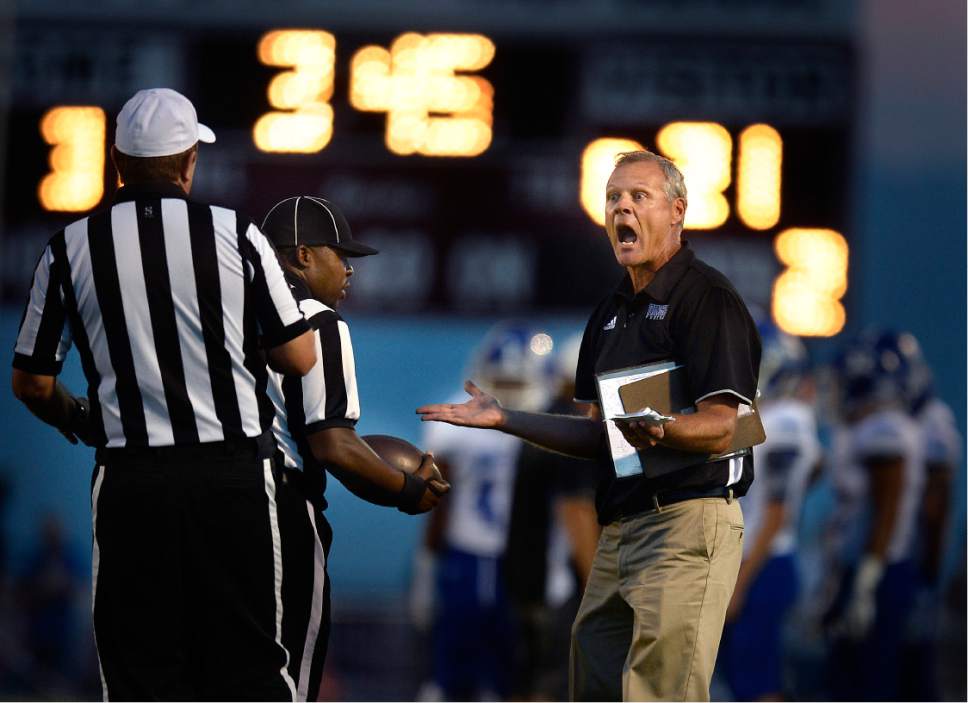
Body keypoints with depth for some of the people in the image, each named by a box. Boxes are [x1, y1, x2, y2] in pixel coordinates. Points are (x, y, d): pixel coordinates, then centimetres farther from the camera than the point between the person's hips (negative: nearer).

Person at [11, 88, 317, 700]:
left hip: (130, 481, 1)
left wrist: (75, 420, 29)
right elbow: (299, 358, 2)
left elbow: (32, 382, 8)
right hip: (235, 474, 0)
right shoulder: (235, 235, -1)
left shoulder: (70, 249, 2)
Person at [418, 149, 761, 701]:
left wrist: (659, 430, -36)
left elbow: (721, 428, -16)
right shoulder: (612, 312, 20)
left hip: (689, 516, -9)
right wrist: (504, 419, 17)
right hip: (619, 529, 9)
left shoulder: (707, 297, -8)